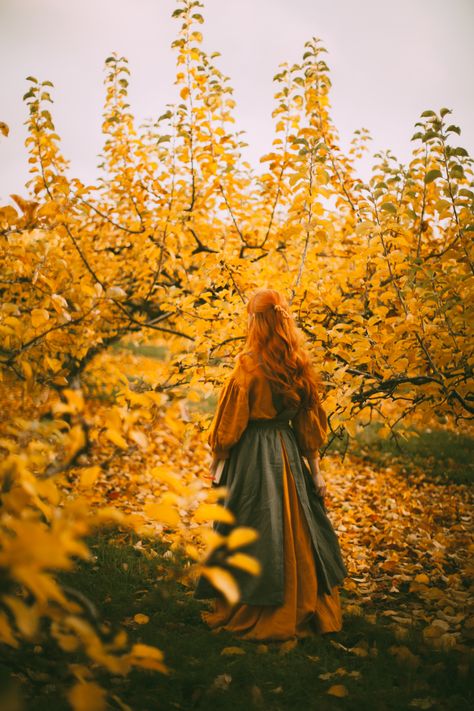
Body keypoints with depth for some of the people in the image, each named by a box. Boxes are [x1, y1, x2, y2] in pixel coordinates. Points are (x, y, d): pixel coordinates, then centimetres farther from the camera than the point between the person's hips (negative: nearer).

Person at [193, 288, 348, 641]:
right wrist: (316, 470, 10)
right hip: (288, 453, 5)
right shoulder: (299, 363, 1)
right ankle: (306, 611, 25)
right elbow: (310, 423, 5)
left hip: (253, 455, -5)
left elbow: (230, 418, -9)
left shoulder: (248, 363, -14)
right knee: (297, 531, 14)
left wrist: (216, 458, 4)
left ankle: (247, 615, 16)